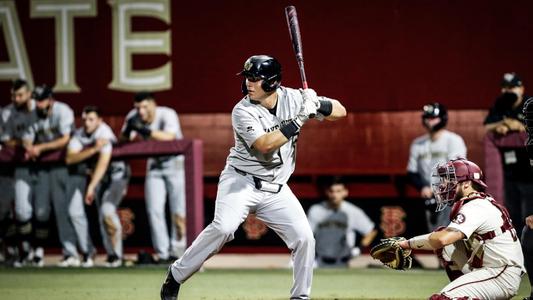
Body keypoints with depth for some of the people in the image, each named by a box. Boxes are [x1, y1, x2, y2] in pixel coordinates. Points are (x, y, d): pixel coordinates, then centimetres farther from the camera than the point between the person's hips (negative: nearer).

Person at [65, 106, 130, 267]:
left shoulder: (104, 133, -25)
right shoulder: (79, 134, -10)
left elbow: (103, 162, -35)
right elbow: (70, 158, -25)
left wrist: (91, 187, -44)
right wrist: (94, 149, -36)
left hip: (115, 174, -6)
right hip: (94, 175, 6)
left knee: (107, 211, -25)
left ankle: (115, 255, -14)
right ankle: (87, 253, 7)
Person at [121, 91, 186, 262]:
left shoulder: (167, 115, -26)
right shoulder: (134, 117, -11)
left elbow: (169, 136, -42)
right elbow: (124, 140, -11)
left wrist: (144, 130, -52)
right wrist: (129, 129, -33)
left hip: (176, 164, -5)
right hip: (154, 166, 5)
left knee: (178, 211, -6)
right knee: (154, 211, -2)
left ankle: (176, 251, 5)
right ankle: (162, 254, 1)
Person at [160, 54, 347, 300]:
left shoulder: (292, 98, -3)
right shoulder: (243, 112, -15)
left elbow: (340, 112, 0)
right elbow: (264, 145, -29)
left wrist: (318, 105, -22)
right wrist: (299, 120, -30)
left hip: (276, 190, 4)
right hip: (241, 181, -4)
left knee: (304, 238, -7)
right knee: (223, 227, -26)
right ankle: (176, 276, -12)